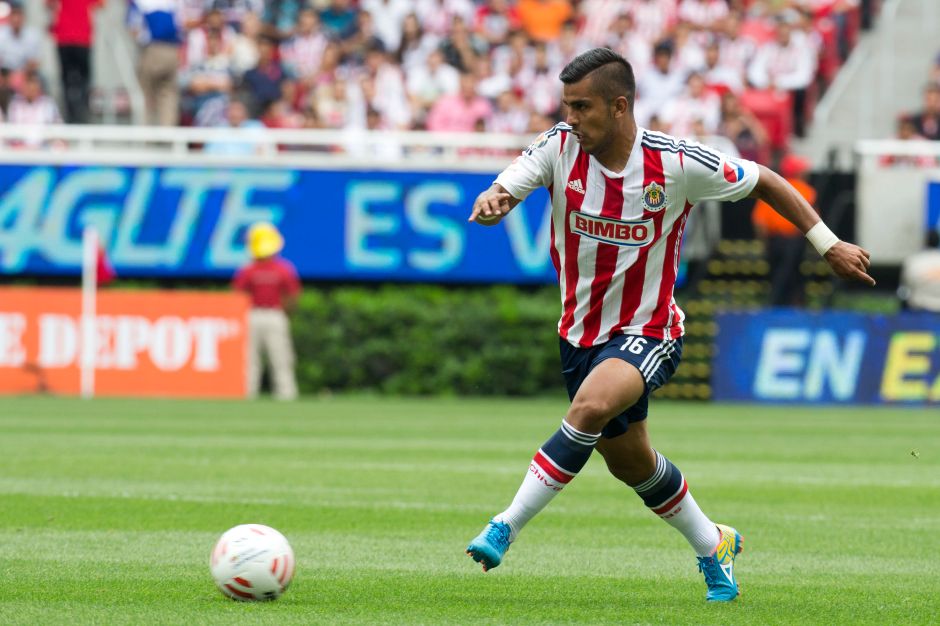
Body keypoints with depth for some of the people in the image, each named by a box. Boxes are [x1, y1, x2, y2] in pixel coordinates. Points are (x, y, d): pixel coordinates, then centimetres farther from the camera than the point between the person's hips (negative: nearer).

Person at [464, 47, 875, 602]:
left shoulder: (678, 164, -17)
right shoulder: (561, 146, -11)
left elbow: (764, 182, -3)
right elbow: (503, 191, -20)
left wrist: (828, 244, 0)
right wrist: (491, 202, -45)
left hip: (647, 333, -5)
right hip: (581, 331, 5)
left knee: (591, 407, -34)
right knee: (630, 463, 18)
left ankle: (505, 528, -27)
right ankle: (713, 546, 43)